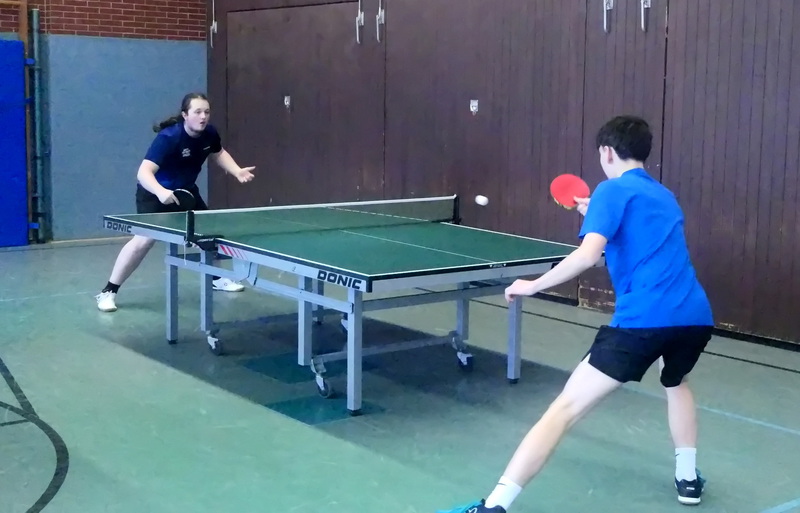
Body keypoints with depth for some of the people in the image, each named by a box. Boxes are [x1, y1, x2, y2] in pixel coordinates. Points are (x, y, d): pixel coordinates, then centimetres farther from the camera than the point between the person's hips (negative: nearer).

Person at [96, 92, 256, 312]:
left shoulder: (209, 133, -12)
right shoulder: (169, 138, -33)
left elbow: (218, 154, 12)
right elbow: (144, 172, -41)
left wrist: (237, 171, -4)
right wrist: (161, 192, -59)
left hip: (185, 191, 7)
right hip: (155, 194, -7)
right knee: (144, 240, -23)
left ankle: (217, 278, 40)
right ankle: (108, 292, -13)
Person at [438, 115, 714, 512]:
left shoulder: (612, 190, 3)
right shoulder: (664, 197, 25)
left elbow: (588, 254, -12)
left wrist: (533, 285, -2)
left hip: (643, 320, -7)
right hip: (695, 316, 7)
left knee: (566, 407, -6)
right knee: (676, 383, 40)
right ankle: (688, 479, 41)